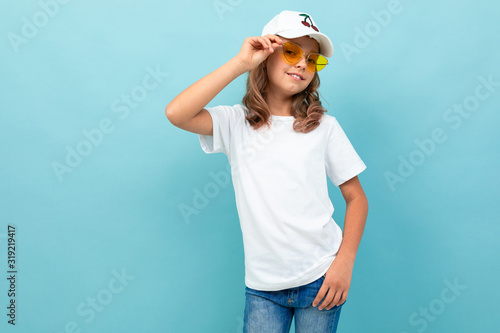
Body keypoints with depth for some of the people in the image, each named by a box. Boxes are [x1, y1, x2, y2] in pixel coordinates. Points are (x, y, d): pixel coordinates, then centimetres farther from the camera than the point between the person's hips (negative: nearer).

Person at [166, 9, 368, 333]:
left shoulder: (324, 127, 1)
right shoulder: (236, 123, 0)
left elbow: (357, 198, 4)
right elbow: (177, 113, -18)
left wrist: (345, 263, -7)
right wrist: (240, 62, -16)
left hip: (320, 278, 1)